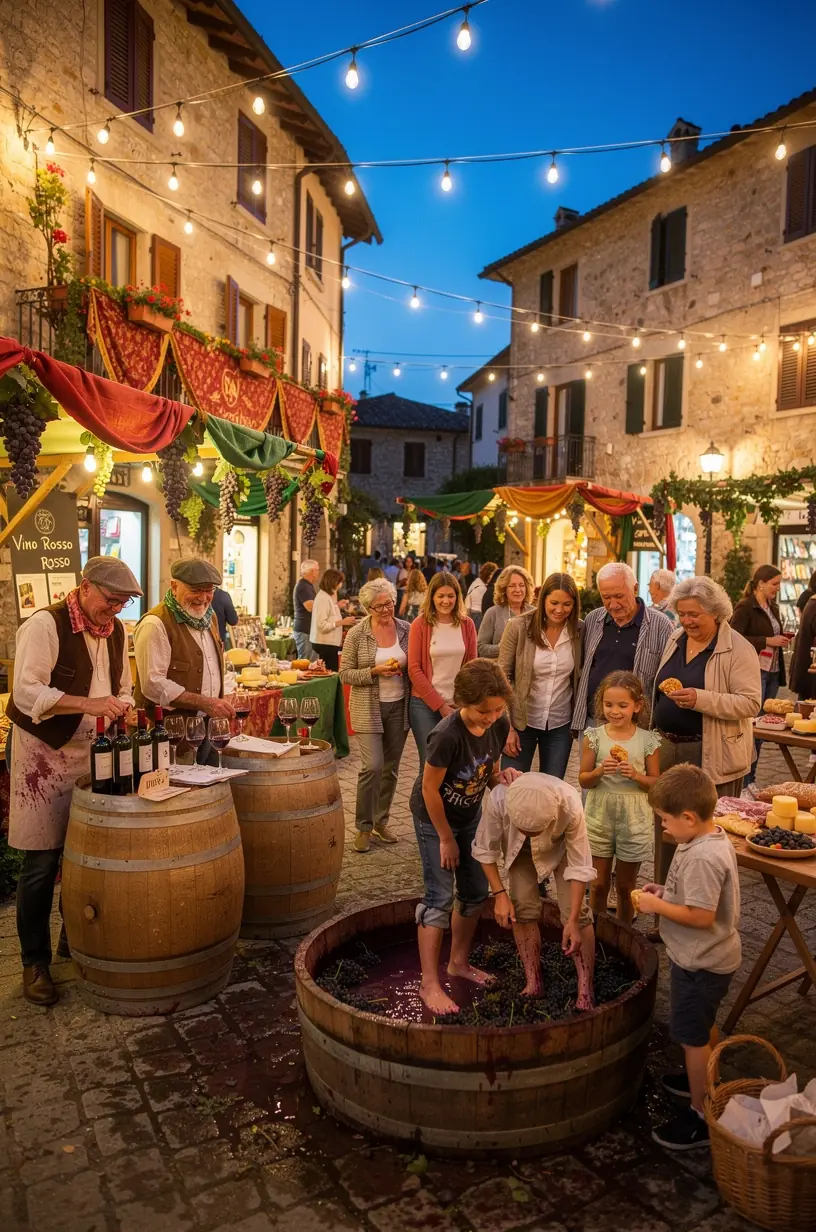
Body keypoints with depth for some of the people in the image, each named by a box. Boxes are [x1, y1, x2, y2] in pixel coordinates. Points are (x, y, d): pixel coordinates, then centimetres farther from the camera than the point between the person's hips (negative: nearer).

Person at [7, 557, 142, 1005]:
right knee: (42, 864, 1)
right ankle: (35, 962, 16)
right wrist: (89, 704, -31)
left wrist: (121, 712, -1)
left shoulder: (115, 631, 6)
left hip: (94, 753, 6)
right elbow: (26, 694, -23)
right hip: (44, 754, -6)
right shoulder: (44, 625, -15)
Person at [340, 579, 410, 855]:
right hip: (369, 708, -3)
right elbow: (345, 674, -5)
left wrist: (405, 667, -8)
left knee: (391, 768, 11)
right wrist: (374, 671, -18)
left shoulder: (406, 630, 2)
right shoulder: (357, 634, -6)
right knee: (372, 766, -11)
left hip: (399, 706, 4)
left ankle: (381, 821, 27)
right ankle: (364, 827, 6)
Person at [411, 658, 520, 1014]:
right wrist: (446, 838, -15)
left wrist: (502, 777, -24)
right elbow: (430, 789, -24)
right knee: (440, 897, -6)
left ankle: (459, 962, 33)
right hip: (434, 817, -7)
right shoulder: (447, 735, -34)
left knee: (475, 892, 13)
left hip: (470, 815, 7)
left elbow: (489, 773, 0)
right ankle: (429, 983, 5)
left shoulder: (499, 725, -15)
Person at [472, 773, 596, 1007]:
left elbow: (580, 867, -29)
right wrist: (500, 894, -23)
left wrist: (573, 920, -28)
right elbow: (485, 849, -21)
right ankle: (533, 983, 11)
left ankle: (585, 992, 2)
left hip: (561, 847, -1)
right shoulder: (498, 800, -41)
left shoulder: (570, 807, -43)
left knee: (576, 911, -10)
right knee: (523, 909, -6)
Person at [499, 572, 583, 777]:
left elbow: (581, 677, 5)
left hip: (561, 726, 2)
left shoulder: (580, 631, -4)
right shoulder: (519, 627, -11)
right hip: (522, 722, -2)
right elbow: (503, 677, -8)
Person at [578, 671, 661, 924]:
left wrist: (636, 775, -20)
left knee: (626, 886, 14)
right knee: (599, 884, 12)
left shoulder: (648, 740, -7)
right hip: (600, 816, 0)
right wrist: (600, 772, -22)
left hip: (634, 819, 0)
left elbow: (655, 782, -1)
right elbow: (583, 780, -2)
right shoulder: (594, 736, -6)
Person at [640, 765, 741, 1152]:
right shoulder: (715, 839, -1)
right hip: (707, 956, 10)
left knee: (693, 1037, 6)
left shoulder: (701, 857, -32)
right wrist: (666, 891, 1)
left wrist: (656, 905, -21)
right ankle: (701, 1079, 49)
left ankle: (702, 1116, 20)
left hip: (700, 963, -10)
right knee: (702, 1029, 29)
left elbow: (701, 916, -32)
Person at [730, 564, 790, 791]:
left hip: (773, 672, 8)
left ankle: (750, 779, 21)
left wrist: (782, 640, 5)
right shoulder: (745, 607, -10)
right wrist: (767, 641, -20)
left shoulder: (773, 608, 15)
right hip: (754, 672, -8)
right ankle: (742, 783, 1)